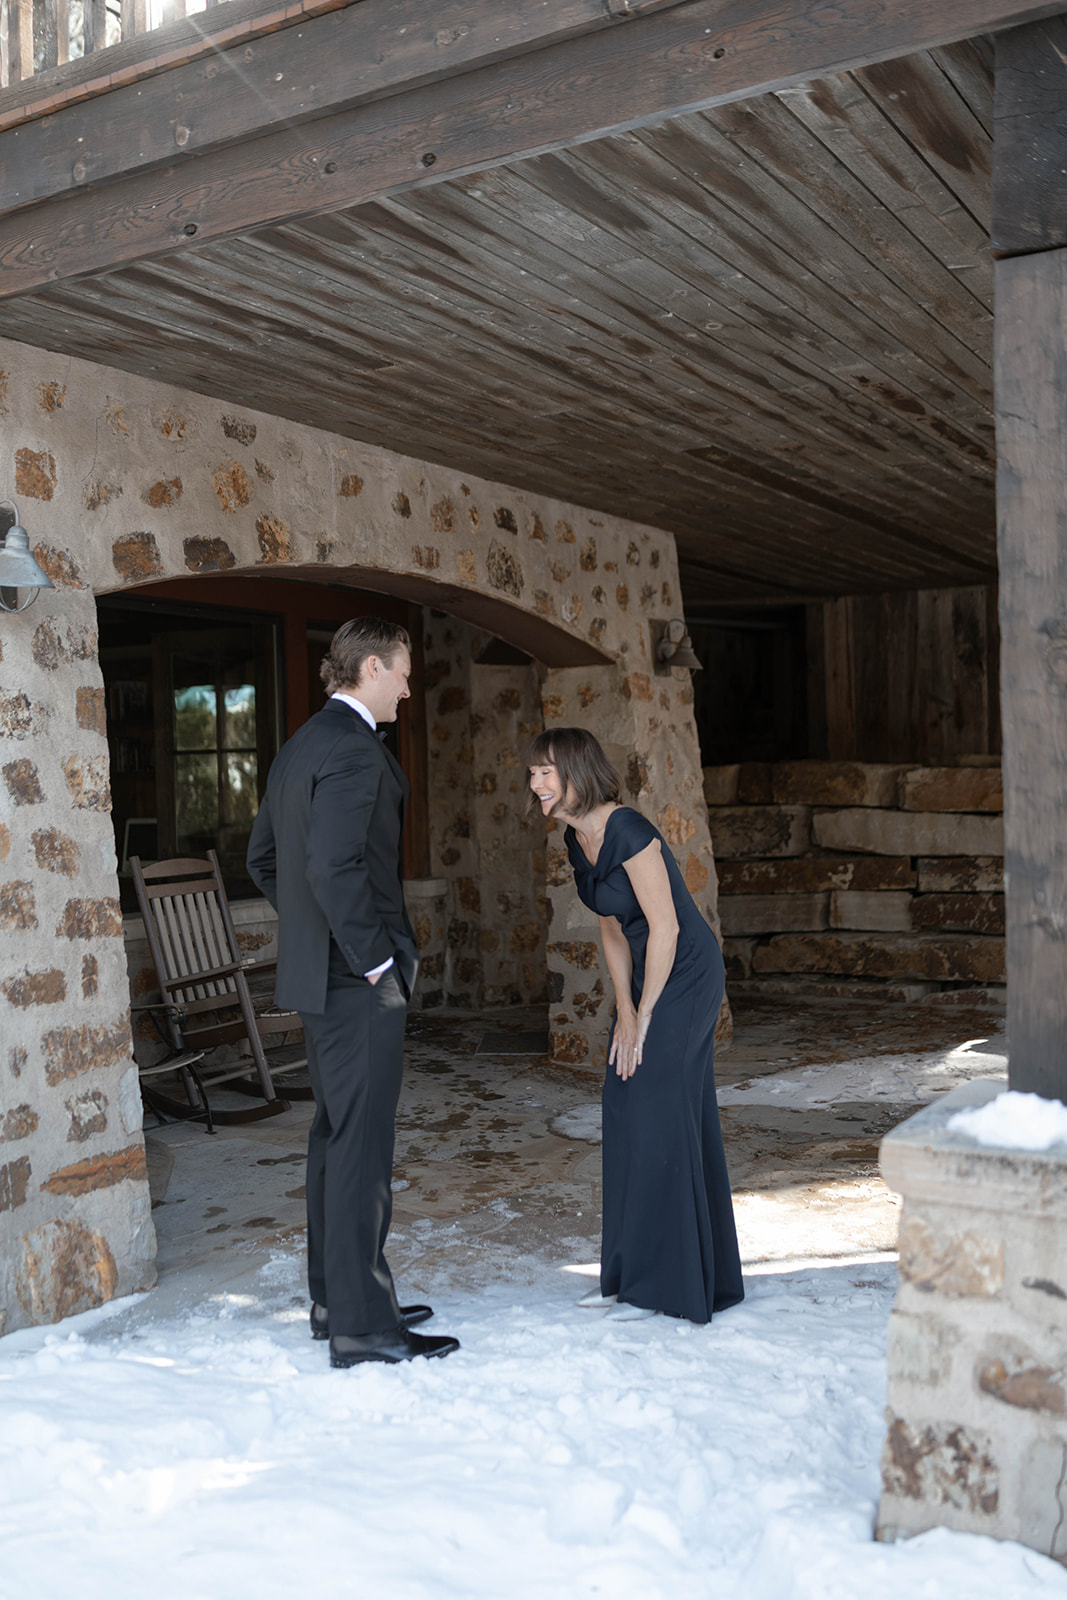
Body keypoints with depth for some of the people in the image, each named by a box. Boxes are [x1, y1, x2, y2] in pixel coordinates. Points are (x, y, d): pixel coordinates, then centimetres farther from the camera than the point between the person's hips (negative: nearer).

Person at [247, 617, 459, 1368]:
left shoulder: (301, 745, 15)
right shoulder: (355, 749, -17)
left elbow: (263, 858, 21)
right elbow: (335, 866, -27)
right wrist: (374, 956, -18)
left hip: (320, 971, 10)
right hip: (359, 979, -10)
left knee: (337, 1136, 17)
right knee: (362, 1145, -4)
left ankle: (336, 1297, 28)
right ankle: (362, 1322, 4)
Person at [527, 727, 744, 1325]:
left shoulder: (627, 831, -21)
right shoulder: (578, 840, 6)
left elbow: (665, 927, -21)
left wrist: (643, 1018, -14)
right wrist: (623, 1013, 4)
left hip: (684, 978, -9)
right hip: (650, 981, 9)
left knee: (656, 1117, -4)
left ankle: (661, 1281, 9)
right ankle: (631, 1277, 24)